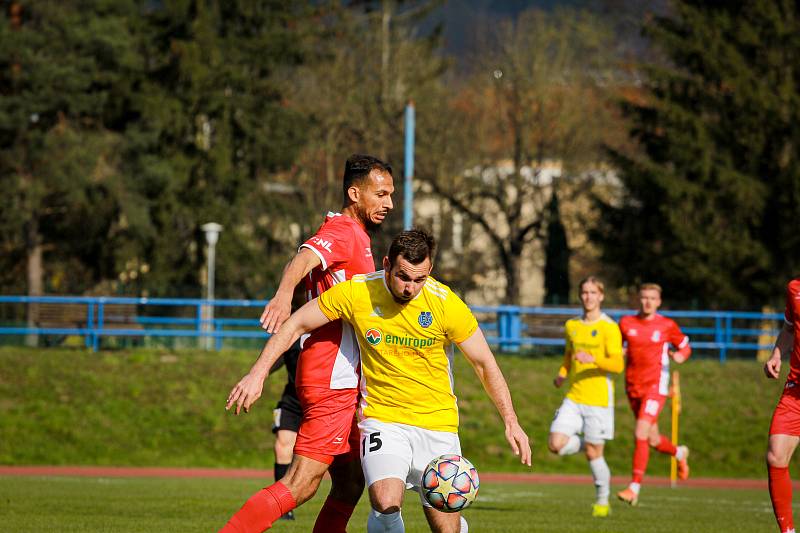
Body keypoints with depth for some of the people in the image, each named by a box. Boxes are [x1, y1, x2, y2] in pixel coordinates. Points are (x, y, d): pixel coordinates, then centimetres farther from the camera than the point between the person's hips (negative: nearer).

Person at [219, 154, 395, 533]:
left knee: (350, 486, 12)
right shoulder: (344, 233, -11)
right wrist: (284, 293, -54)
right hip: (332, 383, -10)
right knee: (301, 485, -15)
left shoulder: (354, 236, 20)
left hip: (341, 384, 10)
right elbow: (304, 258, -32)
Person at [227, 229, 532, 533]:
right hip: (382, 418, -1)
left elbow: (484, 363, -1)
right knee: (386, 505, -27)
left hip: (437, 424, 1)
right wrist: (257, 374, -5)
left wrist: (511, 422, -6)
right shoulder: (356, 293, -11)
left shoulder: (446, 304, -12)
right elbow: (296, 325, 1)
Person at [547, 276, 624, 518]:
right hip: (573, 398, 5)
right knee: (556, 444, -11)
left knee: (593, 454, 1)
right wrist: (562, 373, 8)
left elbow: (617, 364, -15)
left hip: (598, 399, -5)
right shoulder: (571, 326, 11)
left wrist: (593, 359, -32)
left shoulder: (609, 328, -7)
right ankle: (589, 444, 20)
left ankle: (603, 502, 21)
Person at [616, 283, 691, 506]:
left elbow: (685, 346, 11)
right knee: (653, 440, 13)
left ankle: (634, 488, -16)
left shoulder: (667, 326, -2)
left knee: (641, 434, -19)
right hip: (633, 386, 4)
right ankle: (680, 453, 47)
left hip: (655, 385, -4)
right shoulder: (626, 323, 4)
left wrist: (681, 355, -11)